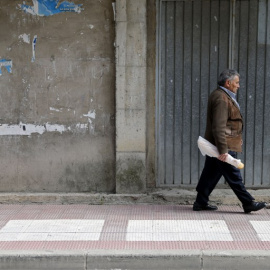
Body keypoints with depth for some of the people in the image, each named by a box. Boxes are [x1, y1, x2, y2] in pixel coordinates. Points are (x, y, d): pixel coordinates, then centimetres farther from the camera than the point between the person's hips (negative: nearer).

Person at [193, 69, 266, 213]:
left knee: (210, 174, 13)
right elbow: (219, 127, -24)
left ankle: (201, 203, 18)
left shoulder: (223, 96, 17)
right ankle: (248, 203, 5)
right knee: (233, 176, -3)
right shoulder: (221, 99, -18)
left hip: (214, 146, 11)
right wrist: (223, 150, -26)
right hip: (225, 146, -11)